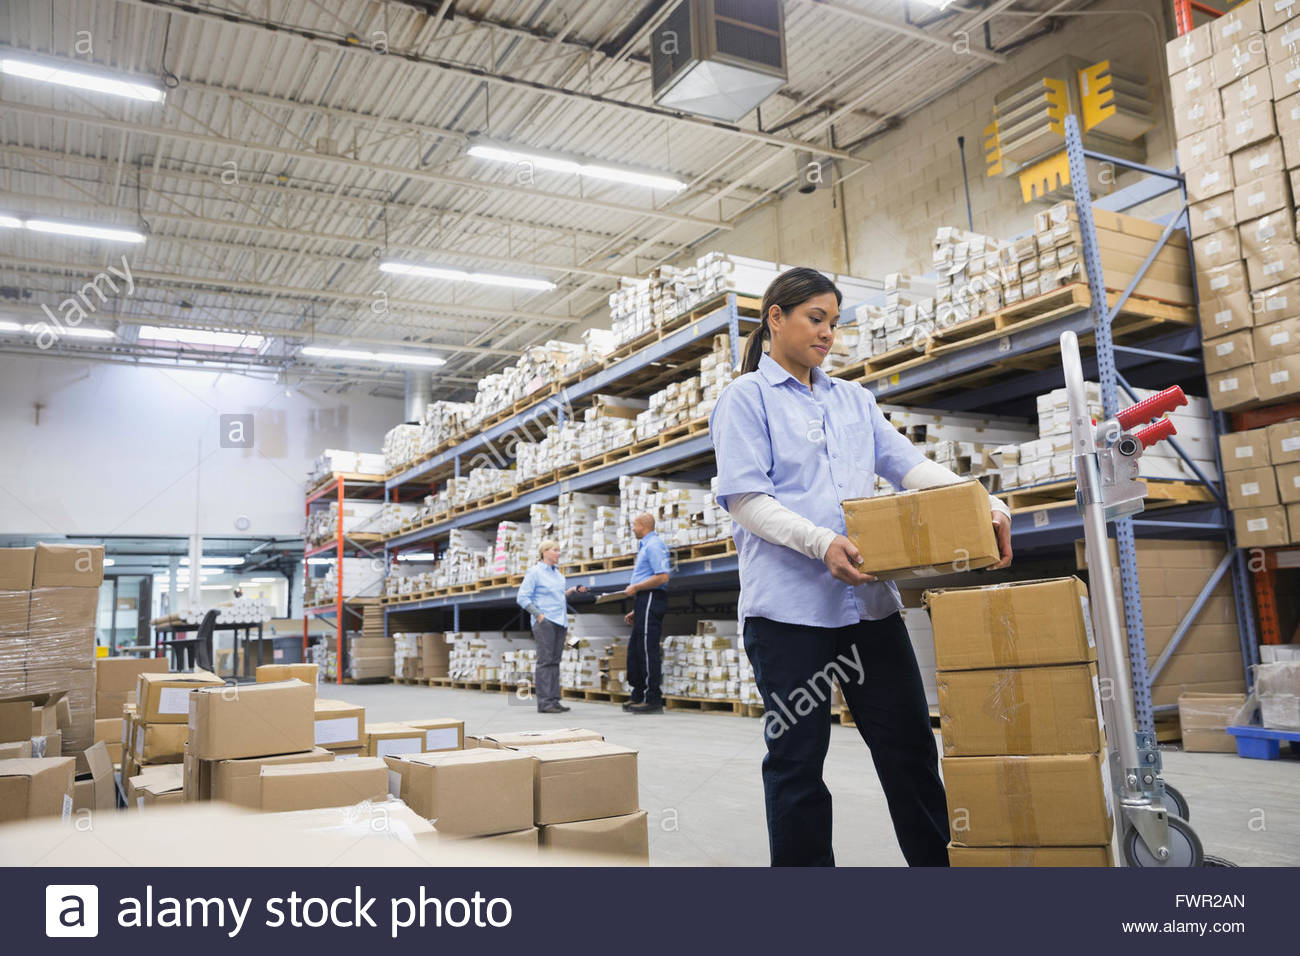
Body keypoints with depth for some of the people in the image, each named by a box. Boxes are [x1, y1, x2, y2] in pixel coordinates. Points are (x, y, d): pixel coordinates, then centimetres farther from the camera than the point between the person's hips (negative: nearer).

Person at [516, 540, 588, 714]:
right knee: (545, 661, -8)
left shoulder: (557, 573, 18)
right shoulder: (535, 572, -4)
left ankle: (554, 700, 10)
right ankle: (544, 703, -8)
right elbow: (522, 597, -8)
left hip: (560, 621, 7)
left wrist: (572, 591, 9)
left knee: (555, 661, 7)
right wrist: (538, 615, -15)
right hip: (545, 622, -7)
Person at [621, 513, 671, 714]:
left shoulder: (654, 545, -10)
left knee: (648, 649, -9)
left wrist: (635, 588, -14)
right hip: (645, 602, 11)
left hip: (651, 600, -11)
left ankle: (654, 700, -6)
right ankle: (638, 696, 19)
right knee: (634, 650, 12)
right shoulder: (646, 546, 24)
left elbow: (662, 577, -22)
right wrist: (636, 611, 23)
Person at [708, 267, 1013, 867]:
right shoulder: (747, 397, 2)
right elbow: (744, 498, -9)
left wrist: (985, 505, -5)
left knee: (909, 745, 10)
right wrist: (821, 543, -22)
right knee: (798, 757, 4)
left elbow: (908, 464, 11)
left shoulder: (853, 400, 20)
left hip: (867, 597, 6)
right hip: (789, 602, -5)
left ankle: (939, 861, 23)